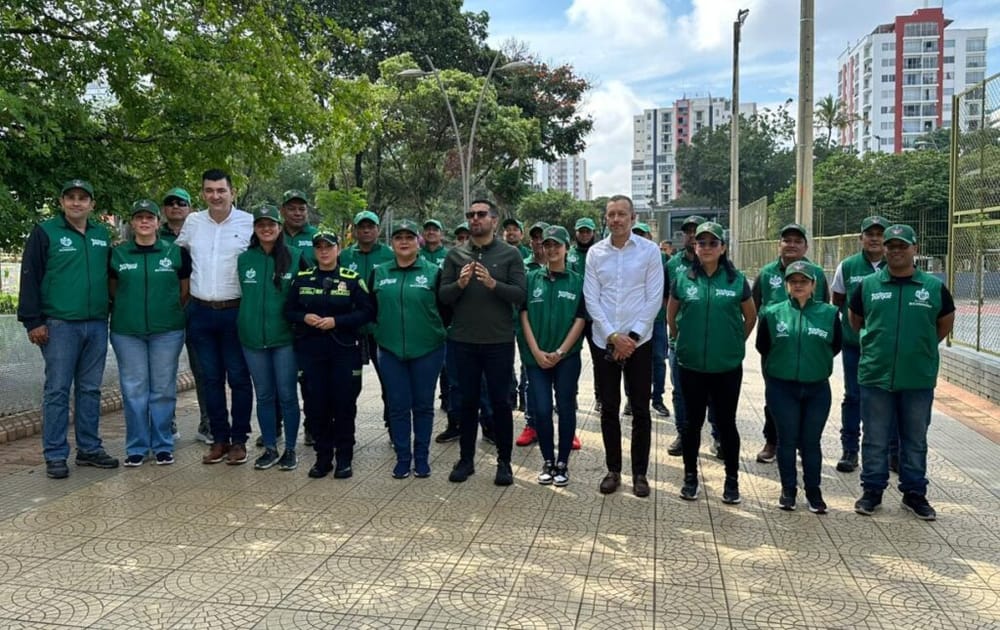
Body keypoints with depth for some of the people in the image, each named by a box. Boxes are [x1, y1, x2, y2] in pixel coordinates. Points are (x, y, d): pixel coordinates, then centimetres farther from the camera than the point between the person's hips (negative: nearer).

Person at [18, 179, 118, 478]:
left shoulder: (103, 234, 12)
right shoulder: (45, 232, -2)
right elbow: (30, 279, -5)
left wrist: (111, 310, 16)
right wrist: (33, 321, -10)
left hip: (97, 324, 4)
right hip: (60, 325, -4)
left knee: (90, 390, 10)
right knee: (57, 390, 0)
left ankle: (89, 449, 19)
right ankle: (55, 455, 7)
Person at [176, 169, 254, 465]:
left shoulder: (249, 223, -5)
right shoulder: (192, 222, 5)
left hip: (235, 311, -3)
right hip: (200, 311, 3)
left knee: (239, 378, 3)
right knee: (211, 378, 10)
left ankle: (239, 440, 14)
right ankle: (219, 438, 21)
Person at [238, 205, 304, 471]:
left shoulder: (296, 257, -4)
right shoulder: (244, 259, 4)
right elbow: (240, 294, 14)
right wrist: (244, 323, 9)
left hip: (285, 337, -3)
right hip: (253, 338, 3)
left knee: (287, 395, 4)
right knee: (264, 395, 11)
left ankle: (290, 449, 17)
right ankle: (270, 449, 23)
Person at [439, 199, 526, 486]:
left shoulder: (510, 254, 0)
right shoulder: (455, 255, 5)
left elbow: (520, 294, -8)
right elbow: (443, 296, 1)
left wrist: (492, 283, -23)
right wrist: (460, 283, -18)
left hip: (499, 341, -2)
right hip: (463, 341, 2)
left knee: (500, 402, 6)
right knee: (467, 401, 11)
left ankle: (504, 462, 19)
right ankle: (466, 459, 24)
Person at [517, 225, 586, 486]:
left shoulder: (577, 281, 2)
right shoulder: (532, 278, 4)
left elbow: (580, 320, -2)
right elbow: (524, 316, 0)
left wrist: (560, 352, -10)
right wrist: (537, 352, -9)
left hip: (567, 356, -1)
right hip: (536, 356, 1)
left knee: (566, 409, 4)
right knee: (541, 410, 0)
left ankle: (562, 463, 17)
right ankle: (548, 461, 17)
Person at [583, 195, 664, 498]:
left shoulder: (649, 250, -2)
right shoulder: (595, 253, 2)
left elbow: (654, 299, -5)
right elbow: (591, 299, -1)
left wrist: (632, 336, -11)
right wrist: (613, 336, -10)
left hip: (639, 341, -1)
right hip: (605, 342, 2)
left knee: (640, 410, 5)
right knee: (609, 409, 9)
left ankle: (640, 473, 19)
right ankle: (613, 470, 22)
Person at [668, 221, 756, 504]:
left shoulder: (737, 280, -2)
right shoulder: (683, 280, 0)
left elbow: (751, 316, 11)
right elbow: (671, 315, 13)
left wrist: (736, 343, 12)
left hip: (728, 366, -1)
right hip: (691, 365, 1)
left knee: (726, 423, 7)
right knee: (692, 422, 10)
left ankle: (732, 479, 21)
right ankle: (690, 476, 25)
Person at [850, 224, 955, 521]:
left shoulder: (934, 286, -1)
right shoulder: (868, 285, -1)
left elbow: (946, 323, 13)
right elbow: (855, 320, 13)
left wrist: (921, 347, 12)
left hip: (919, 379, 0)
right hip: (875, 376, 0)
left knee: (915, 440, 12)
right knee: (875, 439, 9)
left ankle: (914, 493, 26)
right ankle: (872, 490, 22)